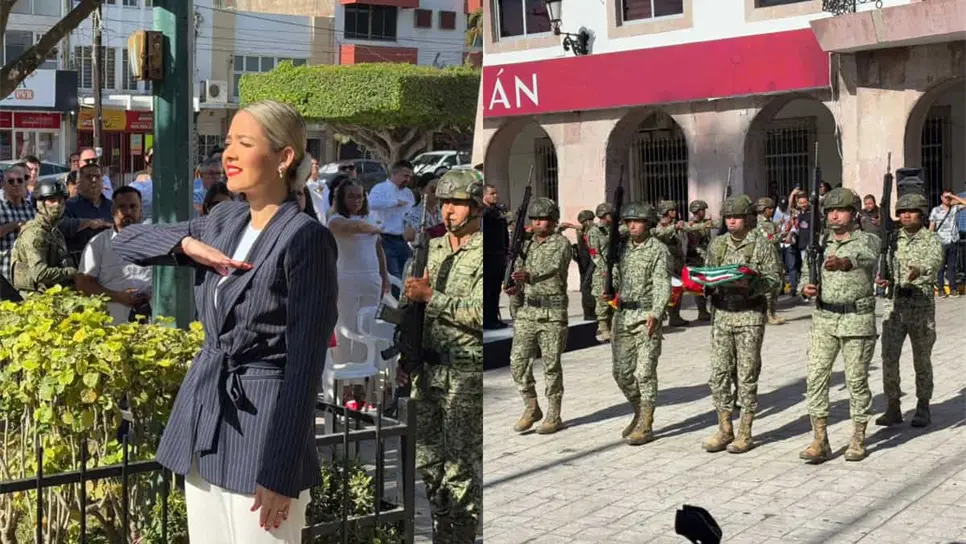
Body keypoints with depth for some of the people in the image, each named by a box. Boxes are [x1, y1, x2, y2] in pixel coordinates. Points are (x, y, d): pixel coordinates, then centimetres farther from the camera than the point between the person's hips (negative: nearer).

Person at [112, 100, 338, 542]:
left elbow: (305, 363, -16)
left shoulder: (306, 238, -14)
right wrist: (188, 244, -6)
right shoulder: (224, 221, 9)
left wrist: (280, 473, -18)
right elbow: (126, 241, 15)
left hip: (262, 427, -7)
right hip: (203, 419, 7)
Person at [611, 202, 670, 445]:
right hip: (623, 315, 6)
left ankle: (645, 427, 3)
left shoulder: (658, 250, -7)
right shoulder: (623, 248, 12)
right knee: (621, 372, 9)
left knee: (645, 373, -4)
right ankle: (639, 413, 28)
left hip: (647, 316, -6)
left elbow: (663, 285, -15)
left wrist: (655, 314, -29)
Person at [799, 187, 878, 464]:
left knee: (857, 380, 3)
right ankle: (820, 441, -1)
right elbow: (808, 275, 19)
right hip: (823, 319, 4)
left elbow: (867, 257, -30)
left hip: (857, 319, -4)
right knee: (816, 376, -3)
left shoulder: (864, 241, -6)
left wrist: (842, 262, -52)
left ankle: (858, 439, 16)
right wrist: (806, 287, -6)